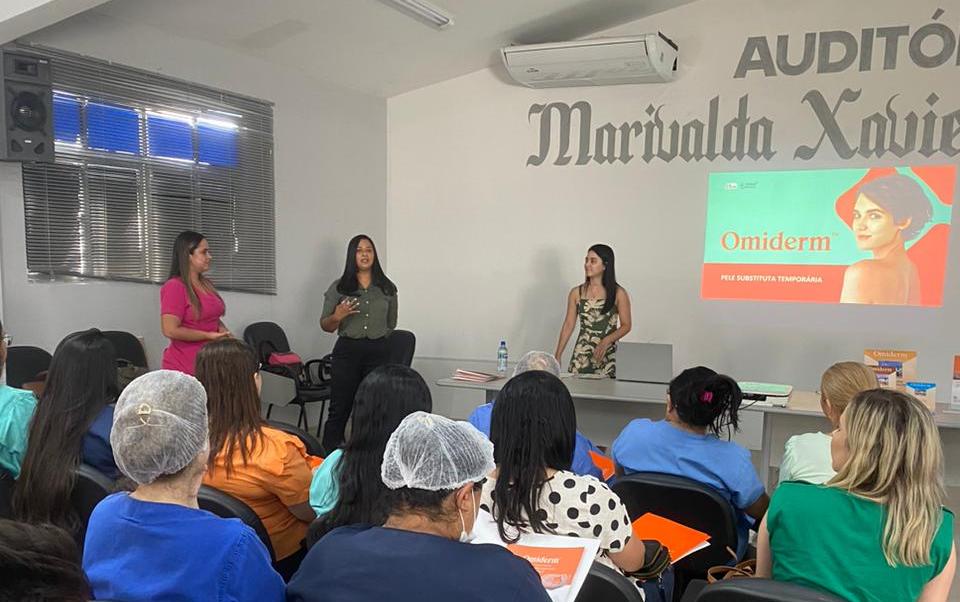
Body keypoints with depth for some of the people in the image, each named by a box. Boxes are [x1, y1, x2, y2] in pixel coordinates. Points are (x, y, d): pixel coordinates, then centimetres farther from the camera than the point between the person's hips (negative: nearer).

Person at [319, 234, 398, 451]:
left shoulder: (388, 288, 8)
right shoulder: (339, 288, 4)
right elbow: (325, 326, 5)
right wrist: (337, 316, -13)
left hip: (378, 352, 1)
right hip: (347, 351, -1)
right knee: (339, 409, 0)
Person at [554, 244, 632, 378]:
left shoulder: (618, 293, -2)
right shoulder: (576, 293, 4)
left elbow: (626, 325, 1)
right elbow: (568, 324, 6)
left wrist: (606, 341, -15)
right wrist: (557, 355, 3)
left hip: (606, 355, -2)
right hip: (580, 355, 2)